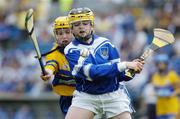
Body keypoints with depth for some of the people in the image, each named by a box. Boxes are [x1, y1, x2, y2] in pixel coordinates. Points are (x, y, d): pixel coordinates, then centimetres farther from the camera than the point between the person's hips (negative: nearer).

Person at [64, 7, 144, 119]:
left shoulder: (105, 44, 0)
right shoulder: (71, 50, -9)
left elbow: (119, 75, 3)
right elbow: (91, 72, -24)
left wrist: (132, 69, -20)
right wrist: (125, 65, -28)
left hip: (113, 96, 2)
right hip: (86, 96, -2)